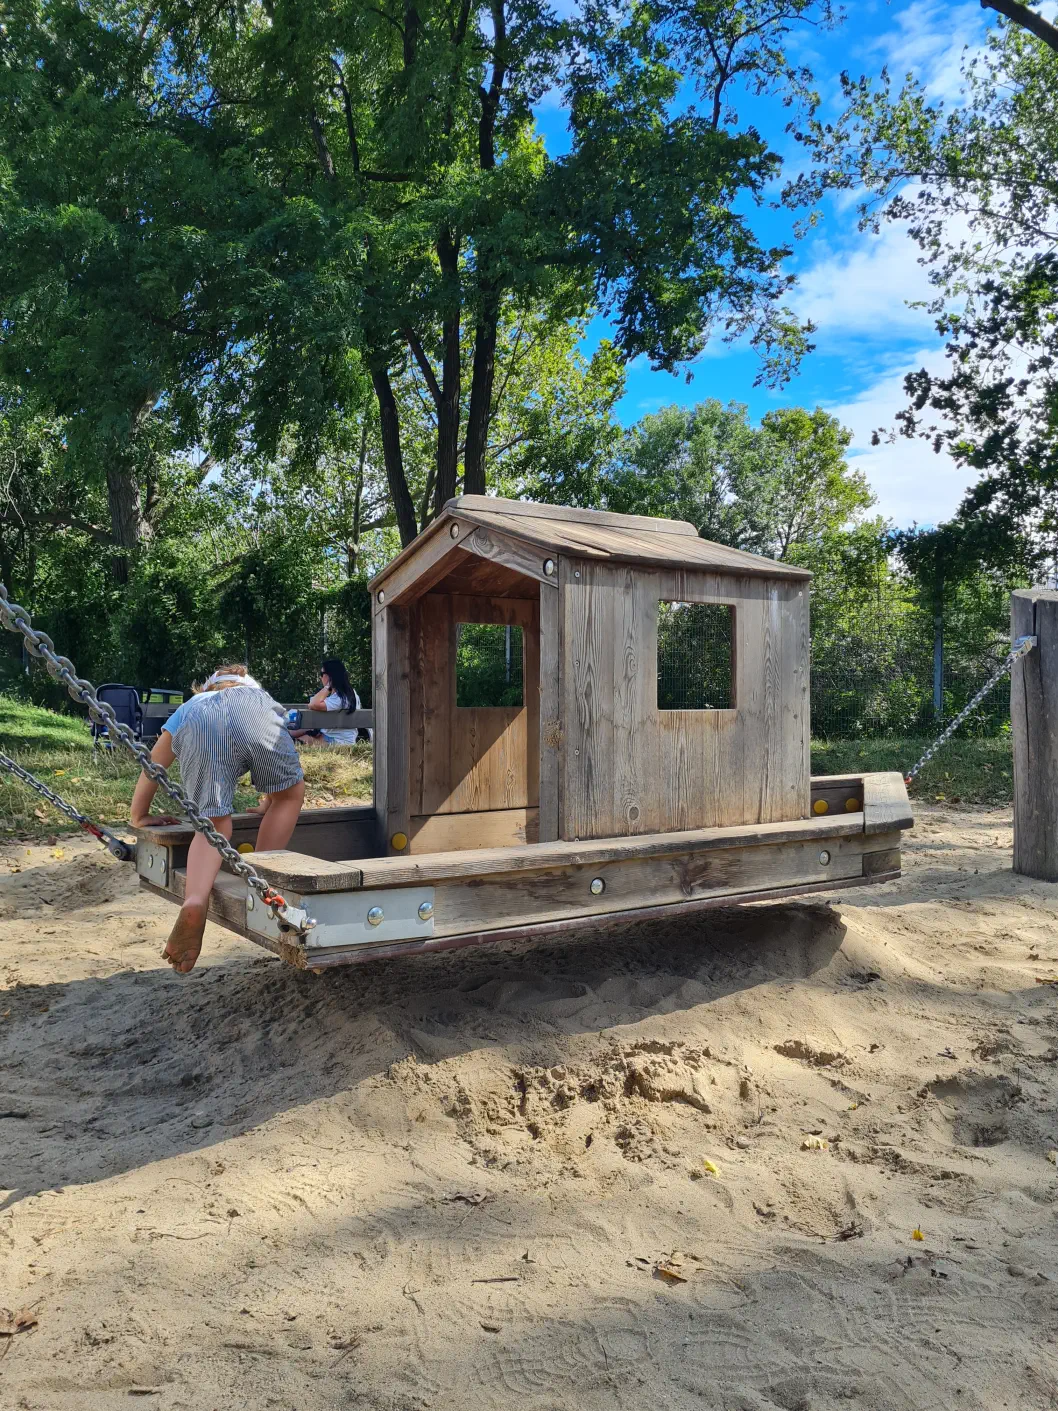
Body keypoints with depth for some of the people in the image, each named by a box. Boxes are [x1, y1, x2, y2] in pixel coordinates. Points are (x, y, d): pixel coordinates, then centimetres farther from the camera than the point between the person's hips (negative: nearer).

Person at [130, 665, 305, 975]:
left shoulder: (190, 707, 47)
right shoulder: (258, 696, 50)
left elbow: (152, 766, 46)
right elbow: (277, 764, 56)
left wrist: (140, 816, 55)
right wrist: (270, 804, 70)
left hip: (199, 726, 1)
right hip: (255, 717, 0)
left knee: (214, 824, 4)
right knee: (290, 794, 22)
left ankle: (195, 900, -23)